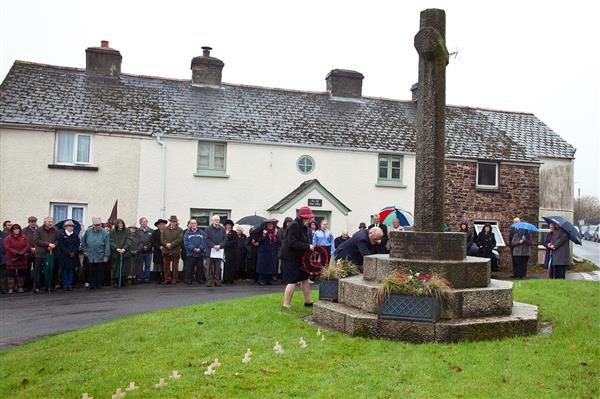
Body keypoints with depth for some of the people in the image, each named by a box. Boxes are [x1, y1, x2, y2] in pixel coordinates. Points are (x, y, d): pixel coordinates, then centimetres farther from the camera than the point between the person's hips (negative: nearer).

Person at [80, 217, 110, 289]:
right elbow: (83, 241, 14)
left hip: (101, 257, -2)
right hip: (90, 256, 2)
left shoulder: (104, 233, -7)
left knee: (100, 272, 5)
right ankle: (91, 284, 16)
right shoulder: (88, 231, 0)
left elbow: (107, 245, -6)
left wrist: (106, 256, -8)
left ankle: (99, 284, 16)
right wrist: (85, 250, 9)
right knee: (91, 271, 7)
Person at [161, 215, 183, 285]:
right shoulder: (165, 229, 12)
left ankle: (174, 279, 9)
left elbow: (180, 239, -8)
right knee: (166, 266, 6)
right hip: (166, 250, 2)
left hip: (175, 251, -2)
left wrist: (171, 244, -14)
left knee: (175, 266, 3)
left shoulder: (179, 230, 3)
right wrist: (166, 244, -12)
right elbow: (162, 238, 5)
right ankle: (167, 279, 13)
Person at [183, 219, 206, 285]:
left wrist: (200, 248, -15)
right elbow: (186, 243, -4)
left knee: (200, 267, 7)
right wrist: (193, 248, -16)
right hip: (190, 254, -2)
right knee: (189, 268, -1)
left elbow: (204, 242, 1)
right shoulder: (187, 233, 4)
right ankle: (188, 279, 7)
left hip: (200, 254, 2)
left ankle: (200, 279, 16)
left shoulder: (201, 232, 9)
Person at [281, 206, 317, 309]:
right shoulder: (294, 226, -20)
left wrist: (310, 246, 0)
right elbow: (292, 243, -29)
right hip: (290, 258, -10)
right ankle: (286, 304, 2)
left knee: (305, 278, 15)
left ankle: (308, 301, 27)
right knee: (292, 281, -7)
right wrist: (308, 246, -26)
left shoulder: (303, 226, 10)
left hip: (300, 258, 10)